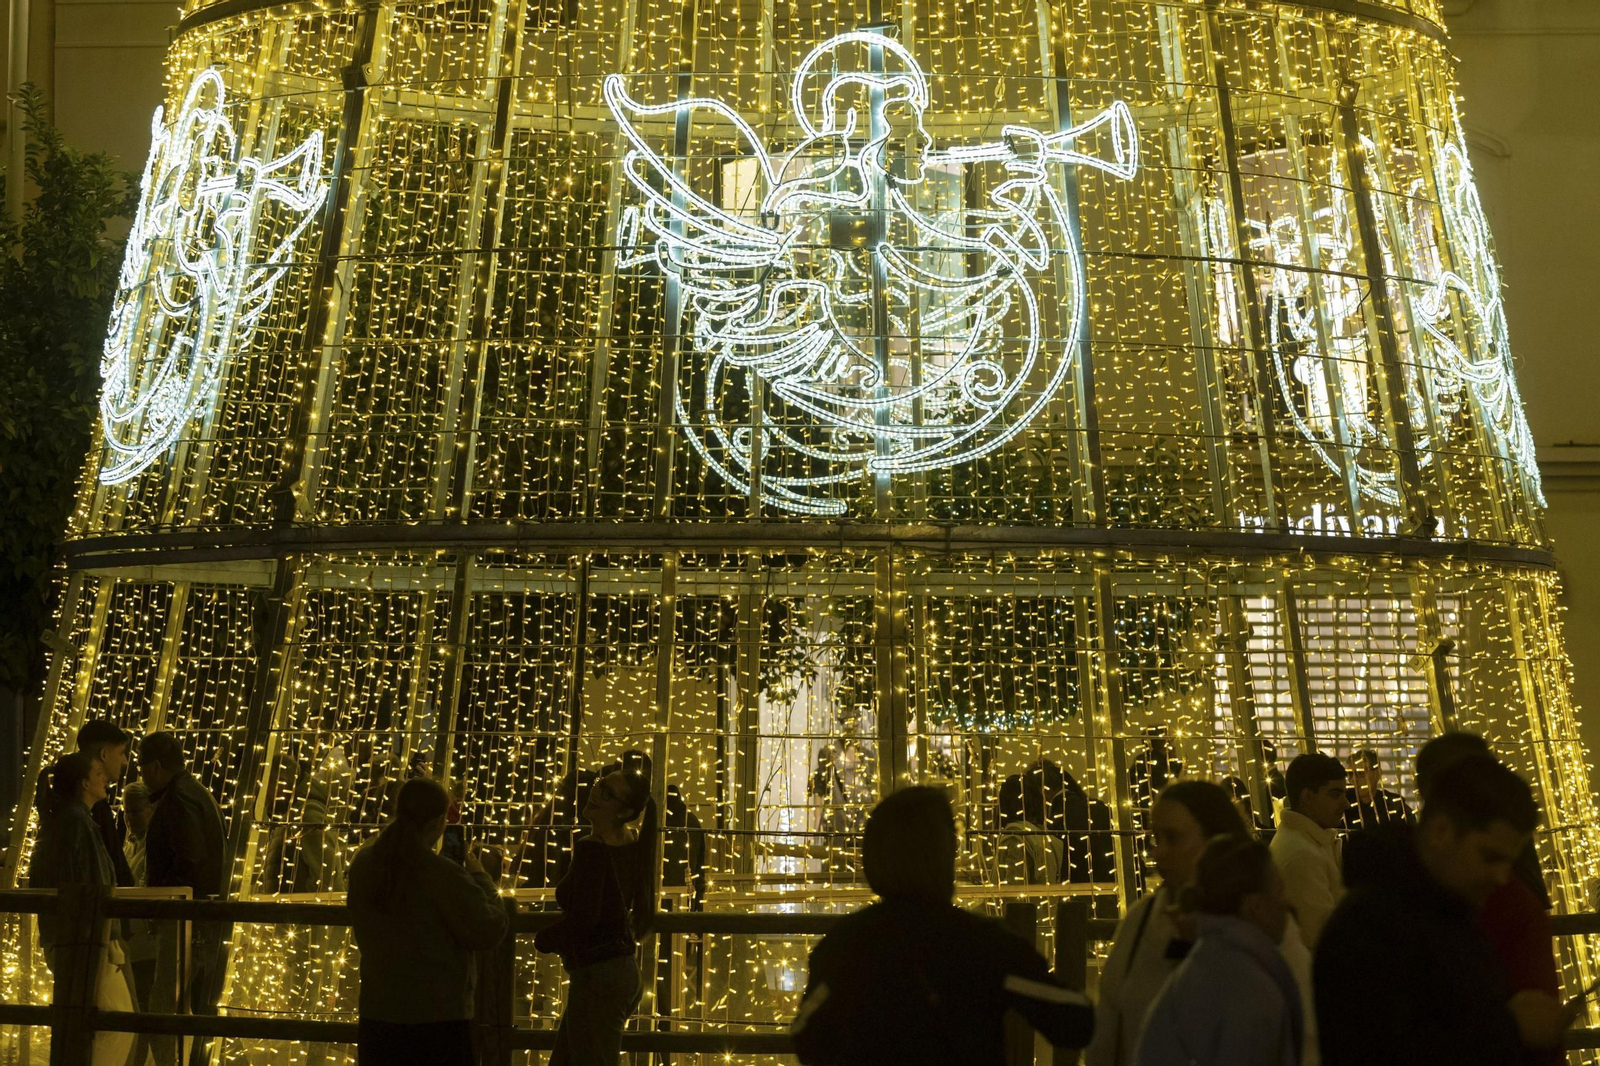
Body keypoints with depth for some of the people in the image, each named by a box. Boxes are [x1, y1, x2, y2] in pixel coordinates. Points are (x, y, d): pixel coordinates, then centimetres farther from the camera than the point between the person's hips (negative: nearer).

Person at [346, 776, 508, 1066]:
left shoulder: (362, 865, 0)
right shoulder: (444, 874, -18)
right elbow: (487, 932, -14)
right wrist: (478, 875, -2)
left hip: (377, 1017, 5)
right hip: (440, 1021, -5)